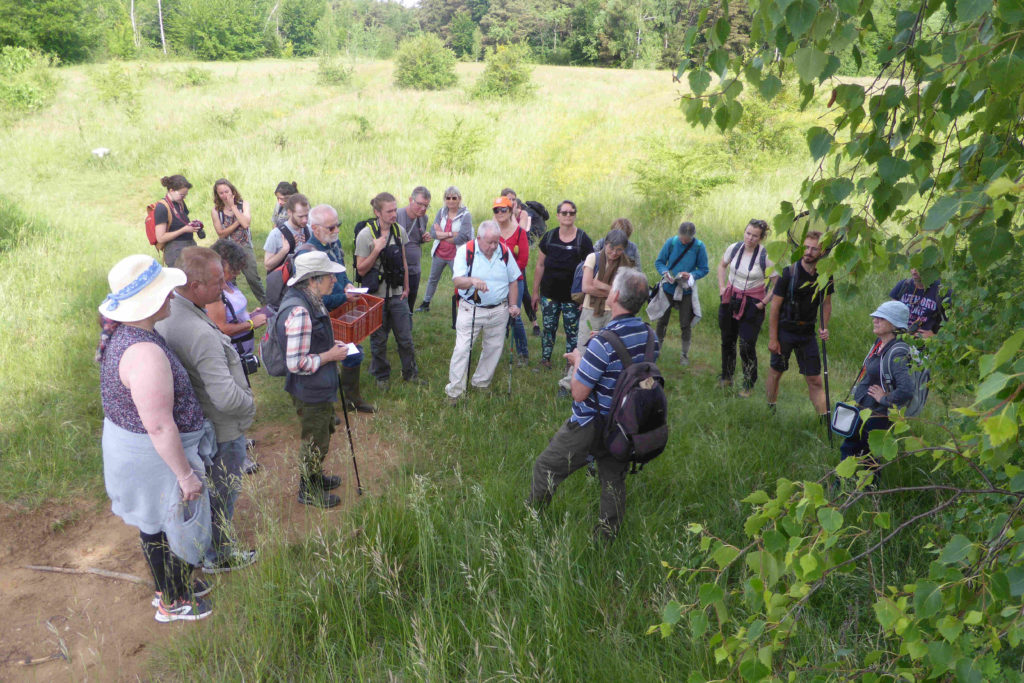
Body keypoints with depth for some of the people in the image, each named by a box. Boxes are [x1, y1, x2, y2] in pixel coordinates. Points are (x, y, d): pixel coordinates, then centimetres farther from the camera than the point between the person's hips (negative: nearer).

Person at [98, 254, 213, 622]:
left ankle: (170, 584, 48)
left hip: (125, 440, 9)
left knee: (155, 523, 26)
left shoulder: (124, 332, -2)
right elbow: (160, 427, -30)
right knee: (172, 526, 12)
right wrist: (185, 474, -20)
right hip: (153, 455, -9)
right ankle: (172, 603, 33)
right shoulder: (146, 354, -34)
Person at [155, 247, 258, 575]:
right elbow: (226, 396, -37)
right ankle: (218, 556, 35)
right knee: (221, 494, 13)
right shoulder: (201, 335, -36)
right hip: (220, 430, -9)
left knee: (203, 485, 29)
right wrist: (250, 405, -16)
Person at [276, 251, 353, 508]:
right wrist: (330, 355, -21)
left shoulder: (313, 301, 1)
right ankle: (308, 491, 30)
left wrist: (332, 347, 4)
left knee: (324, 433, 27)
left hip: (320, 388, 10)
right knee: (315, 442, 9)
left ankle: (315, 477, 47)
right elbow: (296, 363, -31)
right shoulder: (299, 312, -31)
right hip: (310, 392, -10)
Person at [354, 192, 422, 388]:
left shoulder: (399, 231, 1)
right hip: (376, 296, -3)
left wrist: (406, 288, 10)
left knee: (405, 338, 8)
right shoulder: (365, 235, -13)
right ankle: (382, 376, 30)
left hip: (397, 295, 4)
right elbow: (361, 270, -12)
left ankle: (410, 373, 27)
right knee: (379, 340, 10)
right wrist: (376, 250, -24)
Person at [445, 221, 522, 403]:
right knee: (462, 349, -6)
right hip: (471, 310, -3)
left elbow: (513, 280, 12)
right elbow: (457, 280, -17)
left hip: (499, 311, 4)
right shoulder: (465, 251, -8)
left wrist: (513, 305, 5)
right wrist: (472, 280, -37)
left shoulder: (504, 252, 2)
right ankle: (454, 391, 3)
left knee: (493, 348, 10)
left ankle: (481, 383, 29)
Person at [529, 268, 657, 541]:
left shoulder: (604, 342, -28)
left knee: (546, 468, 14)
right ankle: (606, 538, 32)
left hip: (589, 428, -6)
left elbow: (579, 393, -22)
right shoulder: (651, 336, -5)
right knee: (614, 482, 20)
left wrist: (578, 360, -5)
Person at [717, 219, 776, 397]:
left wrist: (763, 303, -12)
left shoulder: (766, 257, -15)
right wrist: (722, 287, 9)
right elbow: (722, 265, 17)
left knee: (747, 345, -6)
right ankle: (726, 377, 33)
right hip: (730, 300, 4)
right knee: (727, 340, 14)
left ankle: (749, 384, 11)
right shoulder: (734, 248, -3)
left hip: (752, 304, -4)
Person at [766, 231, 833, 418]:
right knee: (775, 372, 9)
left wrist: (824, 327, -4)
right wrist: (772, 338, -11)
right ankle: (770, 409, 28)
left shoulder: (825, 276, -2)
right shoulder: (789, 273, -13)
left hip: (808, 333, 3)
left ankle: (825, 418, 5)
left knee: (815, 380, 2)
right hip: (784, 331, -2)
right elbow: (775, 307, -10)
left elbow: (826, 304, 13)